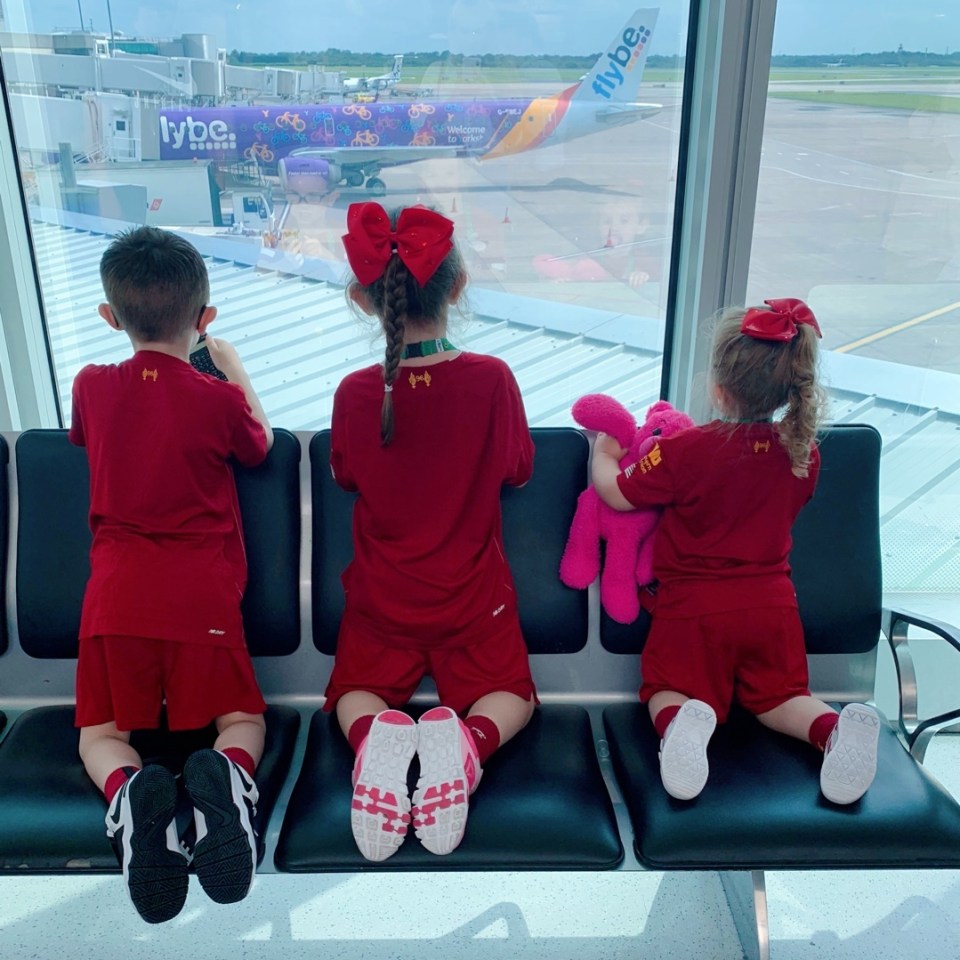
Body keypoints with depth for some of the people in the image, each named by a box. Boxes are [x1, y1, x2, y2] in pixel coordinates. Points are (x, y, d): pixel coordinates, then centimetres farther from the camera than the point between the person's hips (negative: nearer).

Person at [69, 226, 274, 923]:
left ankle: (126, 789, -19)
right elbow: (261, 443, 21)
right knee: (243, 721, 14)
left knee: (101, 733, 16)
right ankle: (226, 775, -22)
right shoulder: (218, 399, -1)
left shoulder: (92, 386, 8)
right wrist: (231, 365, 28)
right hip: (202, 599, -1)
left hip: (115, 598, 2)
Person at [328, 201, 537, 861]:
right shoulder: (492, 379, -16)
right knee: (509, 695, 16)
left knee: (355, 693, 20)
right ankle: (468, 740, -18)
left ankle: (373, 736, -16)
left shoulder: (355, 393, -14)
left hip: (380, 598, 1)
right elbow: (518, 470, 0)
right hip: (473, 599, 0)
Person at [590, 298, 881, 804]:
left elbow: (616, 494, -9)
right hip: (772, 605, 4)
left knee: (667, 691, 11)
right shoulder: (803, 453, -4)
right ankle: (833, 728, -13)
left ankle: (681, 724, -23)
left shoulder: (684, 450, -18)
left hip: (694, 607, -4)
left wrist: (603, 453, 13)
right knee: (778, 695, 18)